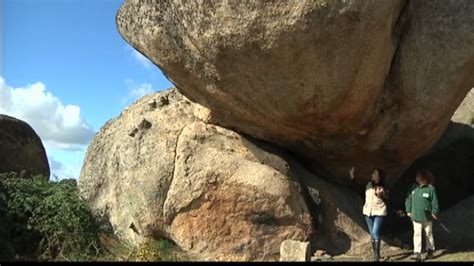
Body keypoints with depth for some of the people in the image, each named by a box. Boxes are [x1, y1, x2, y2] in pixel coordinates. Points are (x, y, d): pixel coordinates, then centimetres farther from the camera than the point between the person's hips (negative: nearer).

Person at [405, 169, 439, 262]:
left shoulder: (430, 188, -9)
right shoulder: (413, 188, 4)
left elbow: (434, 201, -8)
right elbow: (408, 199, 10)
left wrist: (434, 212, -10)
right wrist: (408, 210, 7)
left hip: (427, 216, -3)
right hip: (416, 216, 3)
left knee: (428, 234, 13)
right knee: (417, 234, -4)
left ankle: (430, 251, 27)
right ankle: (417, 253, -7)